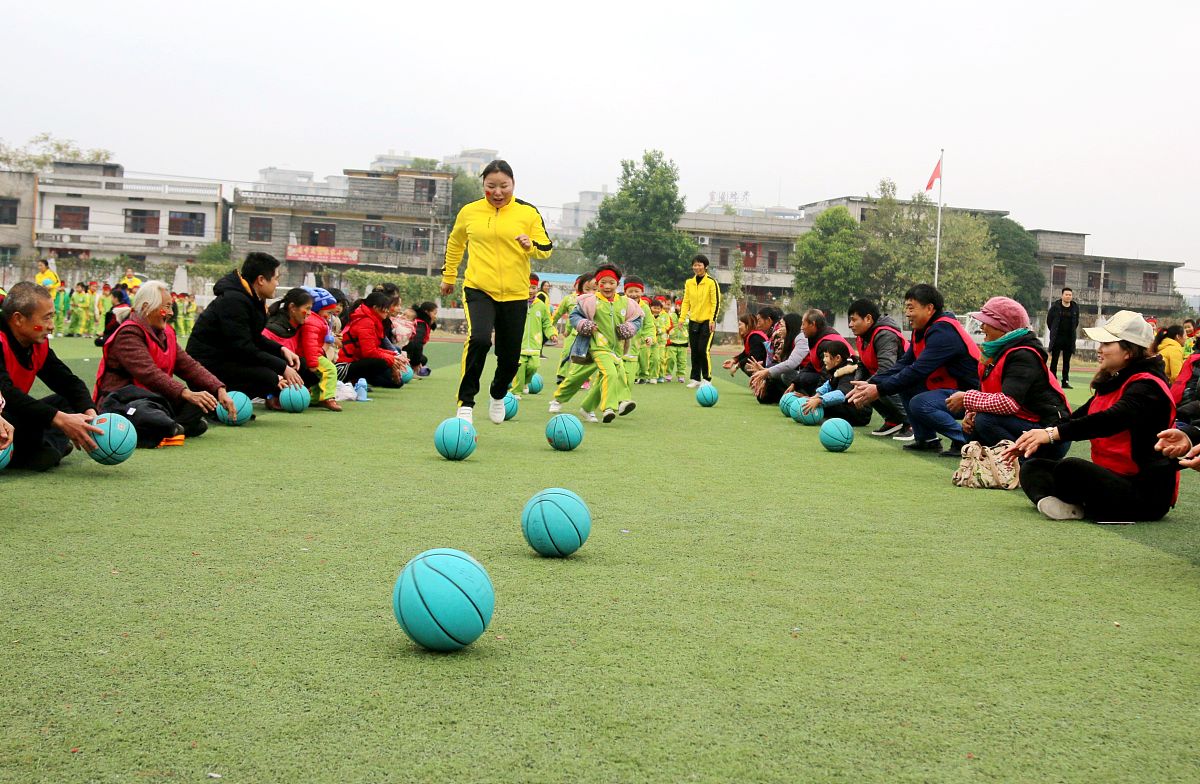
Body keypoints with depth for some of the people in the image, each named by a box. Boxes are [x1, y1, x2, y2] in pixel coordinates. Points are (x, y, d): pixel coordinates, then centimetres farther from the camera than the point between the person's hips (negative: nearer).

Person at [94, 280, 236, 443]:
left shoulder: (165, 333, 15)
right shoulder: (128, 334, -14)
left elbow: (189, 365, 6)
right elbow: (148, 373, -27)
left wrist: (219, 390, -10)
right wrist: (186, 393, -37)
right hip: (122, 402, -9)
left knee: (206, 398, -7)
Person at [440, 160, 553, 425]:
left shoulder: (528, 212, 0)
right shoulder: (469, 212, 3)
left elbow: (546, 249, 3)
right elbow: (455, 242, 20)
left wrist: (530, 245, -18)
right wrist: (448, 276, 25)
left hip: (515, 294, 1)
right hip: (478, 289, -1)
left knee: (510, 358, 9)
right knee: (479, 339, -28)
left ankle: (498, 396, 41)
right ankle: (466, 403, -17)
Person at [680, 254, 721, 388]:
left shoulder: (711, 282, -8)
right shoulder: (689, 283, 7)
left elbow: (716, 303, -9)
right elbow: (686, 301, 11)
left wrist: (713, 320, -16)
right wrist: (682, 317, 2)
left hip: (707, 321, -5)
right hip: (693, 321, 5)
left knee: (704, 350, -11)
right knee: (694, 351, 7)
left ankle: (707, 378, 0)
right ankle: (696, 378, 15)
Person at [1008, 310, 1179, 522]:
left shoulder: (1146, 387, -15)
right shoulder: (1111, 383, 14)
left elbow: (1112, 419, -32)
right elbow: (1078, 417, 12)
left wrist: (1053, 433, -40)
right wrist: (1036, 439, -4)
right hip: (1111, 478, 10)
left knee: (1068, 467, -32)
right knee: (1032, 468, -2)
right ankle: (1049, 501, -32)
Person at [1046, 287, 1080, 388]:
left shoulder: (1075, 307, 6)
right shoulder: (1055, 307, -3)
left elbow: (1076, 322, 17)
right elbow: (1049, 320, 7)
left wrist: (1072, 332, 12)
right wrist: (1053, 332, 7)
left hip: (1069, 338, 3)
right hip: (1057, 338, -3)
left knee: (1067, 361, 5)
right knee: (1054, 360, -2)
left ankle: (1065, 382, 8)